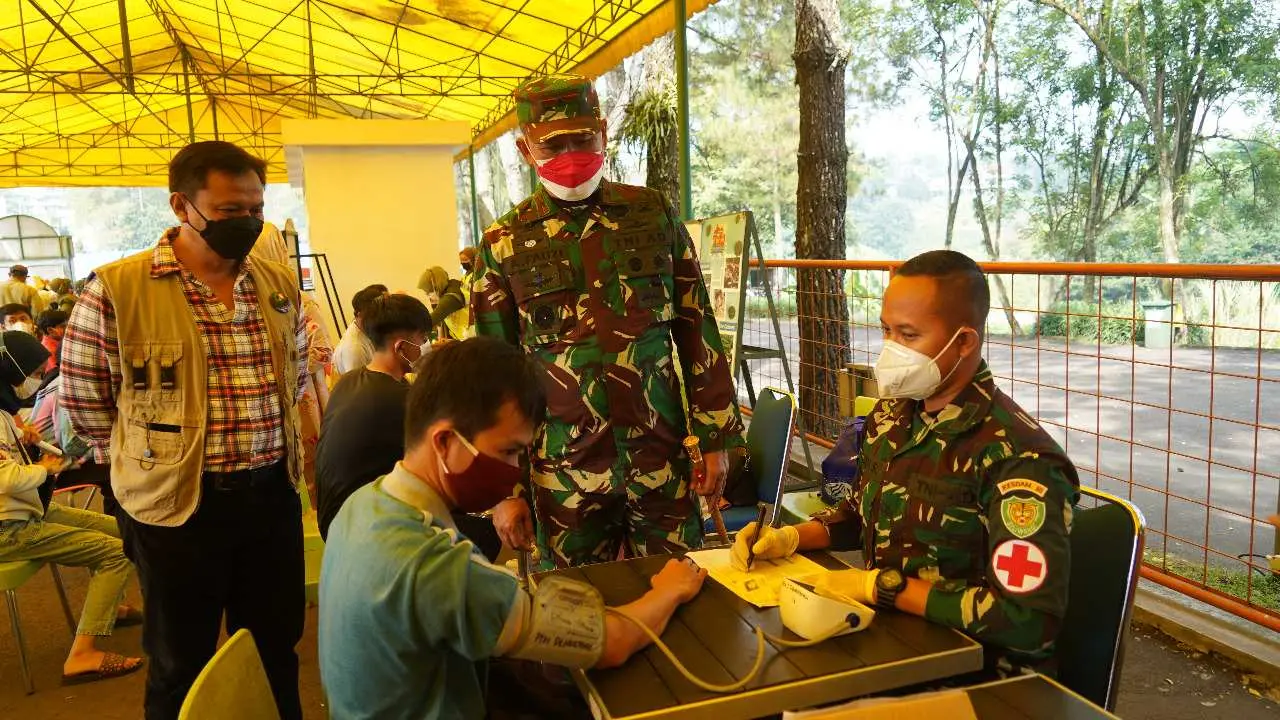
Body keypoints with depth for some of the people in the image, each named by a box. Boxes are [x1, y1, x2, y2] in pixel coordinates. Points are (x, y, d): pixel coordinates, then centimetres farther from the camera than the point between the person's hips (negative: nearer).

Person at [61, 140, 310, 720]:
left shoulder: (280, 285, 4)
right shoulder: (116, 289, -11)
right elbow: (83, 399, -2)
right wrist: (150, 456, 1)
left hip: (273, 494, 4)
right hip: (175, 505, -4)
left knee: (276, 652, 18)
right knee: (181, 670, 14)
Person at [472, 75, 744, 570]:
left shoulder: (654, 215, 2)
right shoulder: (504, 245, 0)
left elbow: (697, 331, 5)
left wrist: (715, 439, 1)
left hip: (663, 459, 1)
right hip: (565, 473, 0)